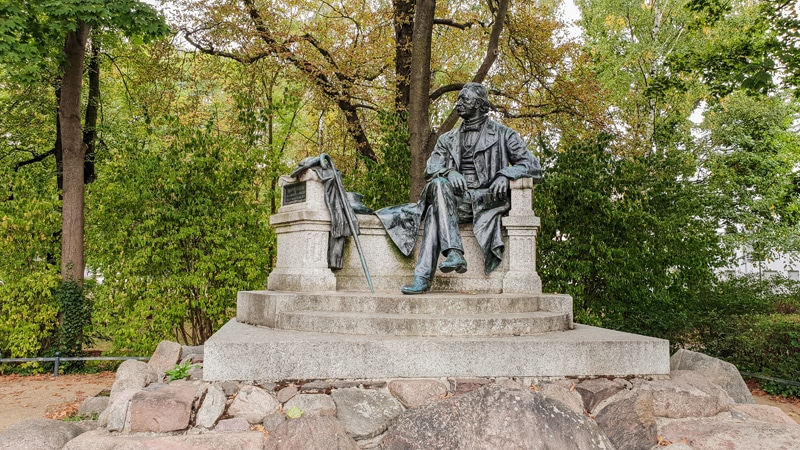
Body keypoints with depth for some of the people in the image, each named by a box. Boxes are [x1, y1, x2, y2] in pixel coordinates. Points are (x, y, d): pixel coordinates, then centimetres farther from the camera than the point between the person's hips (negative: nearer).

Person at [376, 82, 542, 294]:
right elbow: (431, 169, 8)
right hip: (456, 201, 4)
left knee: (436, 211, -30)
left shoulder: (503, 135, 11)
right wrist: (449, 172, -17)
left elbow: (533, 166, 3)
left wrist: (505, 175, -17)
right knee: (439, 185, -31)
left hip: (488, 198, -4)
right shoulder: (447, 139, 22)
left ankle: (424, 276, -35)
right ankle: (454, 253, -40)